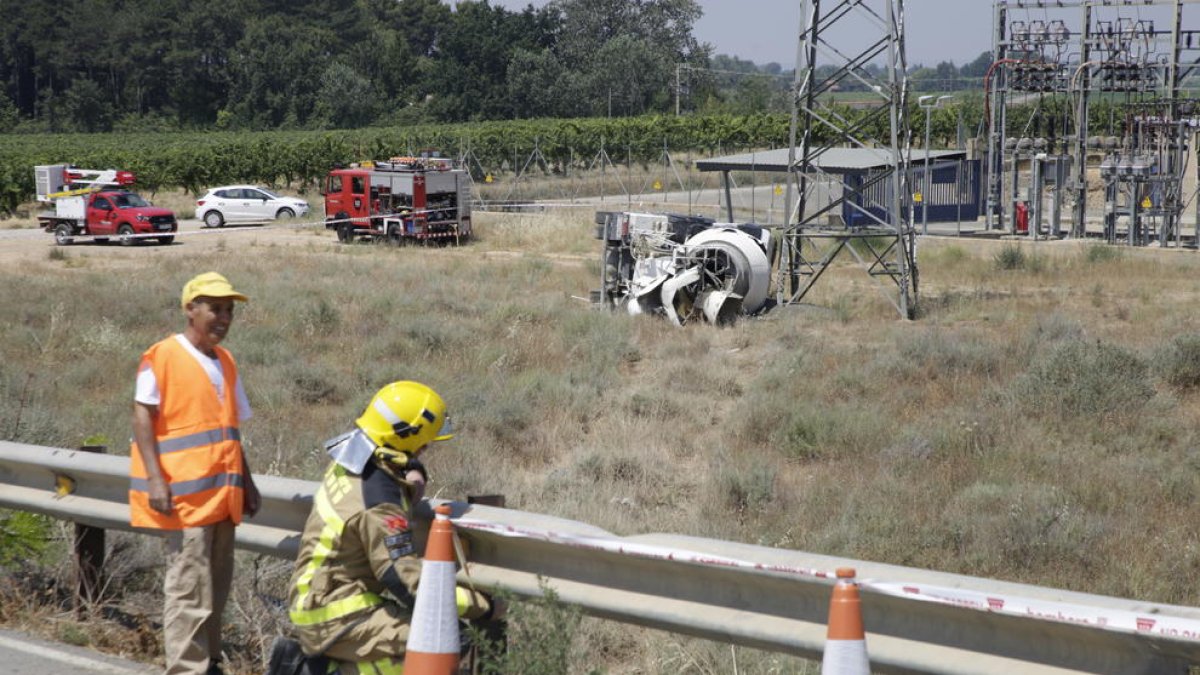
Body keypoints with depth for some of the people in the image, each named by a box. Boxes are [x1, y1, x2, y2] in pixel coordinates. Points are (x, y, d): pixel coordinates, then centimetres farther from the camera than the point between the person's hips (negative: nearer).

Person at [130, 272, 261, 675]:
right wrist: (155, 479, -18)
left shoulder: (225, 361, 16)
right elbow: (143, 419, -10)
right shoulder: (163, 357, -6)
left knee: (216, 584, 12)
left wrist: (245, 482, 20)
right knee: (189, 588, -9)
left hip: (222, 493, 8)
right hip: (185, 494, -8)